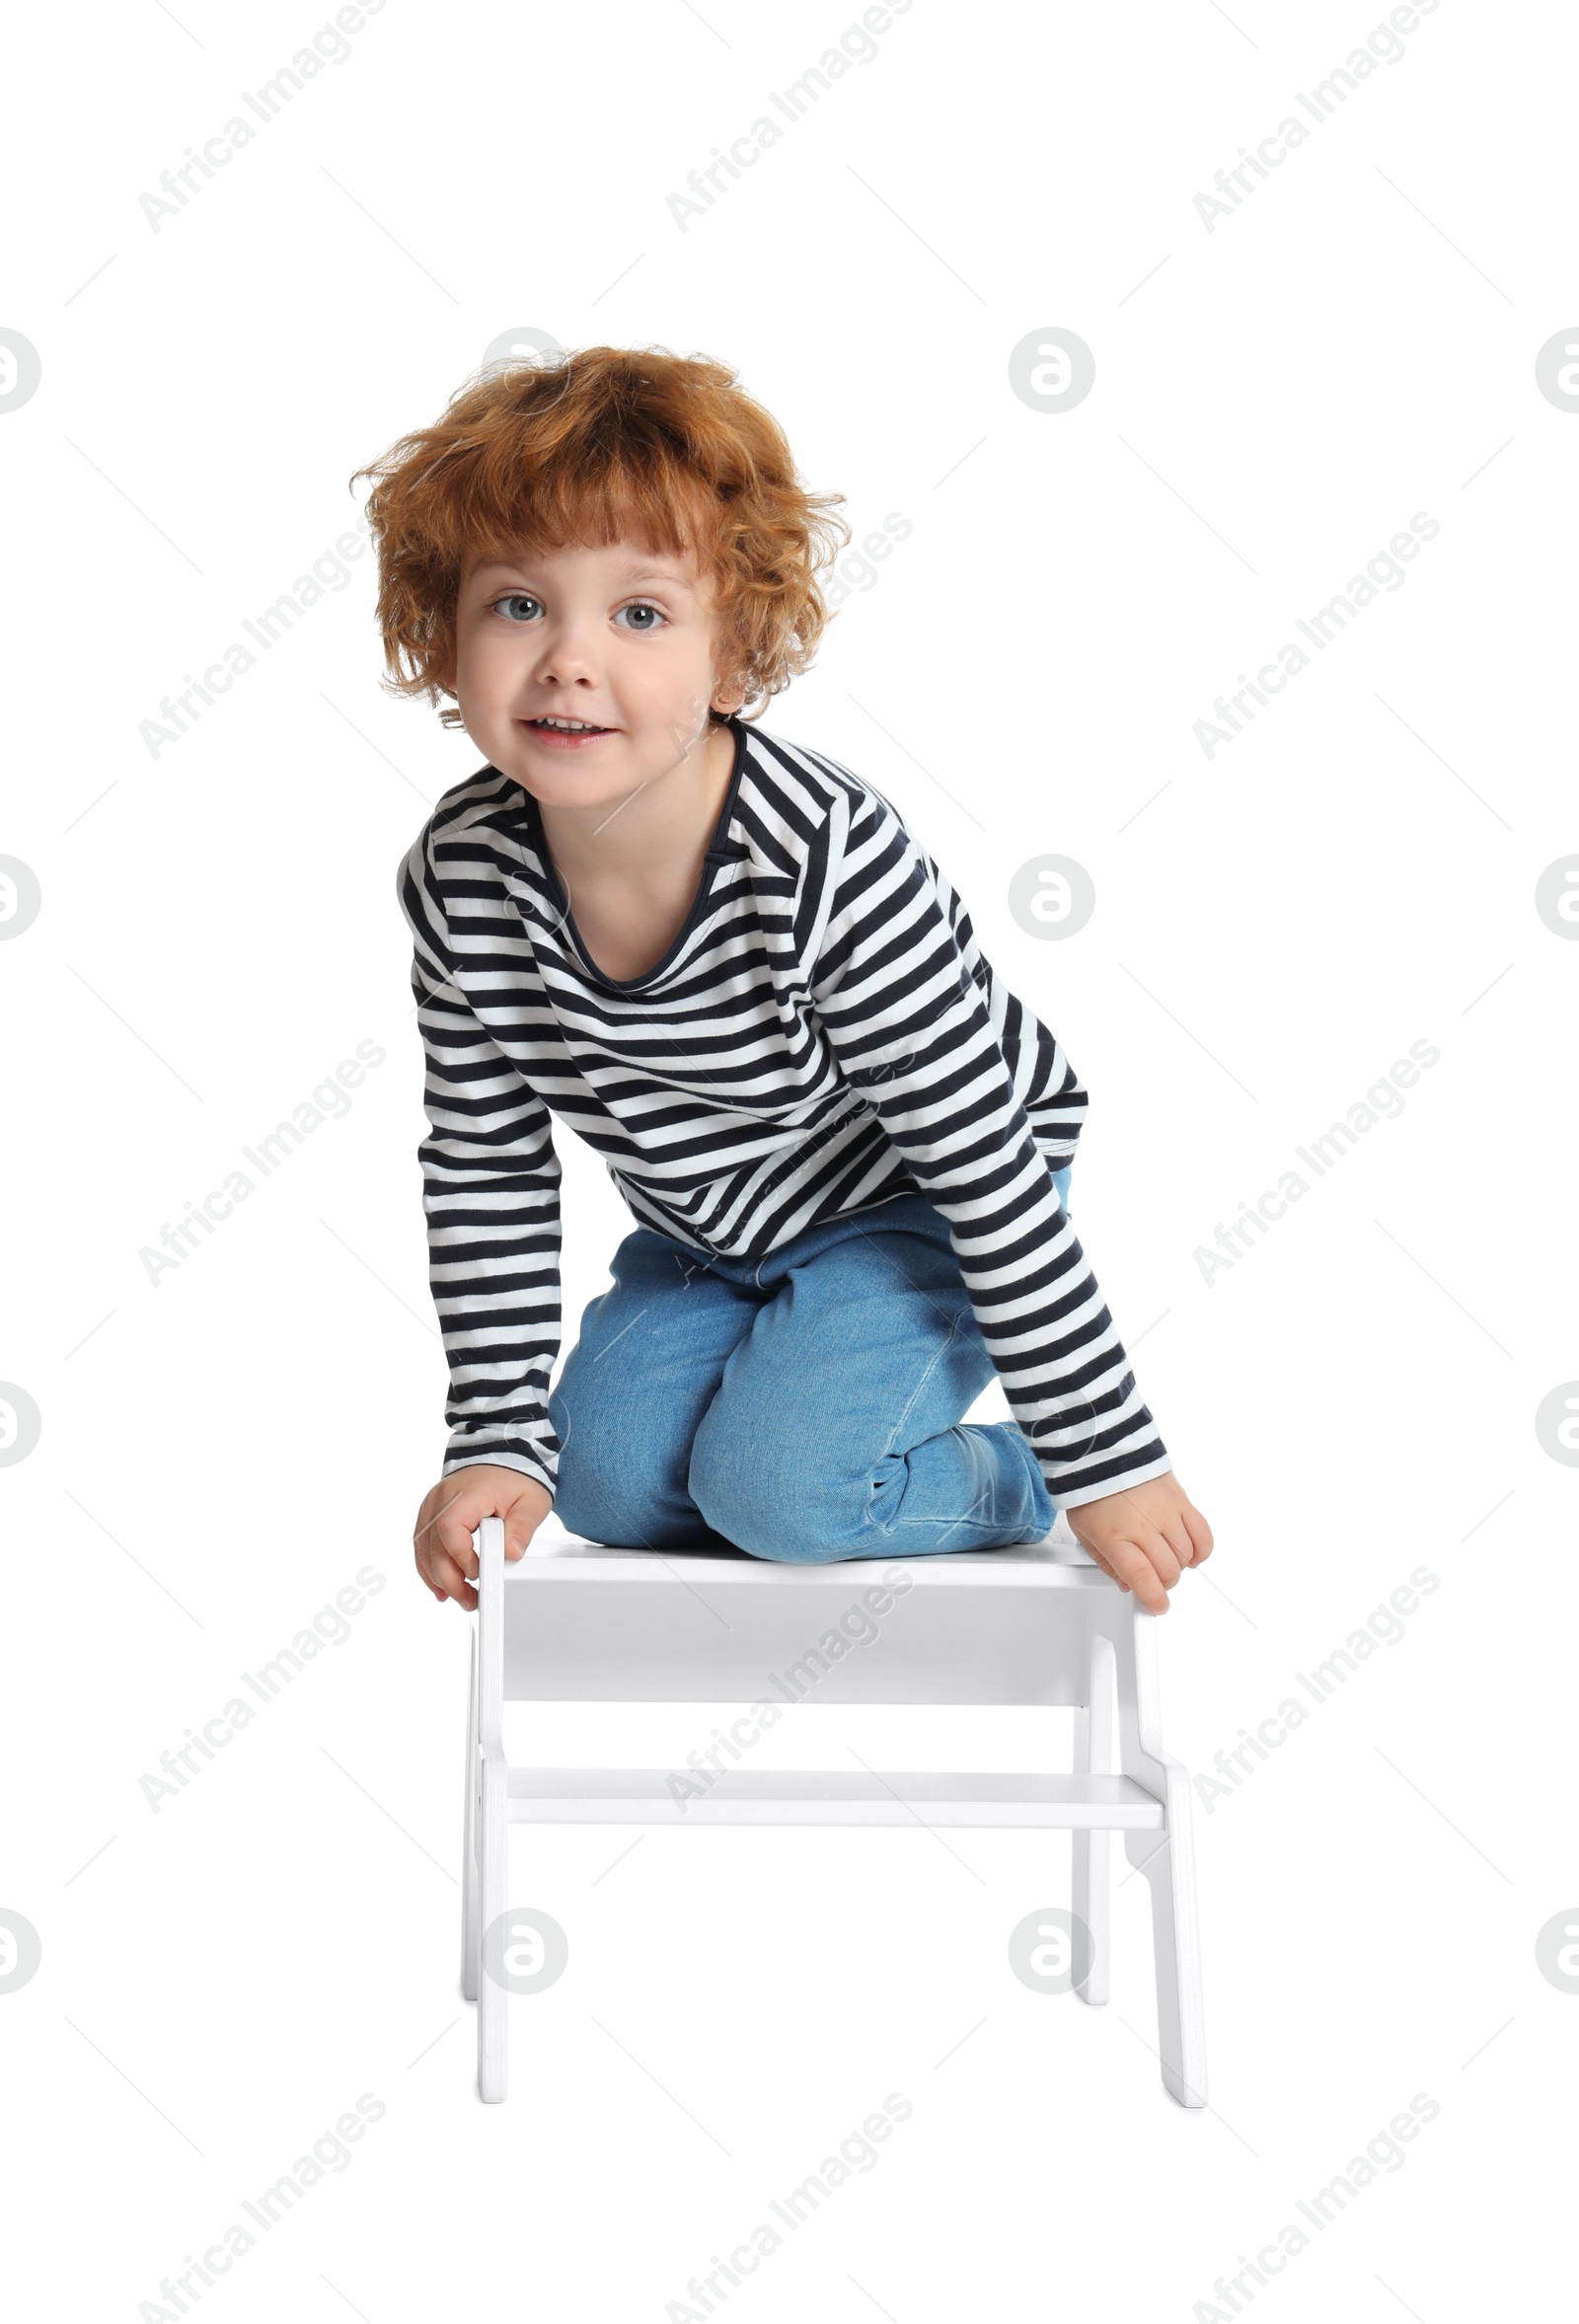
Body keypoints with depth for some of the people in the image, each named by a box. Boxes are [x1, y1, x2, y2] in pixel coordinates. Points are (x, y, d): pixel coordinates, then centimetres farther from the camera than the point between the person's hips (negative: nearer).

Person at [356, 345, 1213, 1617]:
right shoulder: (460, 876, -20)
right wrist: (498, 1442, -9)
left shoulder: (830, 862, -36)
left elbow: (988, 1164, -29)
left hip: (919, 1208, -6)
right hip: (708, 1228, 6)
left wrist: (1109, 1462, -24)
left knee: (776, 1479, -21)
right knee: (607, 1477, -9)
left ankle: (1011, 1489, 8)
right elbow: (486, 1167, -6)